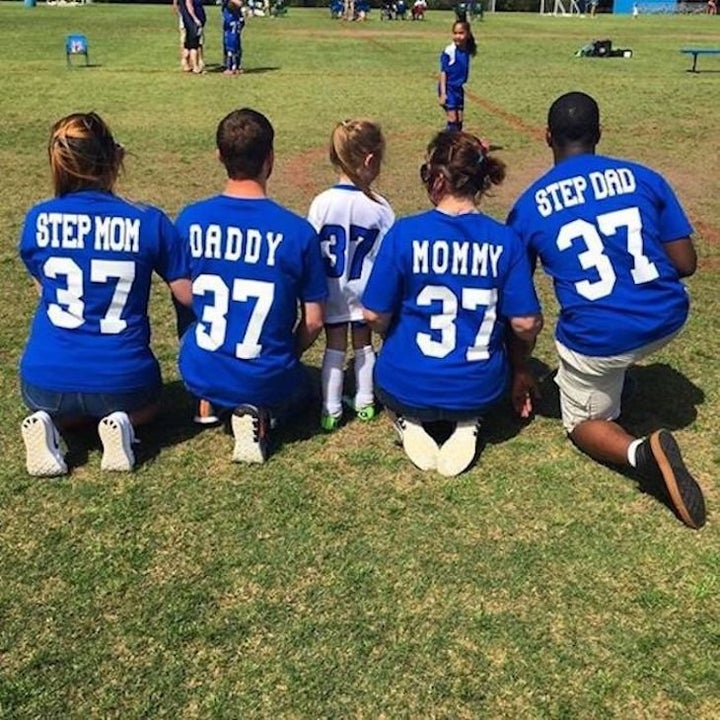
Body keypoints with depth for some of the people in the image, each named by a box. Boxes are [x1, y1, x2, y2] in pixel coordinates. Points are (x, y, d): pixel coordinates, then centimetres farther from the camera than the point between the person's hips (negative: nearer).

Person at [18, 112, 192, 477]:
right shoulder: (150, 222, -10)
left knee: (60, 406, 39)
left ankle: (48, 424, 3)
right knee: (145, 405, 36)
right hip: (121, 381, -1)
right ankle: (121, 423, 1)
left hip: (46, 380, 2)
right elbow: (188, 295, -2)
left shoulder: (38, 219, -3)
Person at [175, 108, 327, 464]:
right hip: (264, 381, -3)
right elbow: (314, 321, -8)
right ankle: (260, 416, -1)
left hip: (198, 374, 4)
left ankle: (213, 404, 11)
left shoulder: (189, 220, -8)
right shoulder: (298, 232, -16)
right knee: (300, 390, 33)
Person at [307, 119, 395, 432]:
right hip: (366, 290, 0)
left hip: (332, 291, 0)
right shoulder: (380, 208, -18)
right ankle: (364, 402, 30)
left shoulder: (321, 203, -16)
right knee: (363, 344, 19)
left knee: (334, 347, 13)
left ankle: (330, 410, 14)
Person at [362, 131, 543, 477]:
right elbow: (526, 323, -8)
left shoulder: (404, 233, -14)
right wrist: (520, 368, 14)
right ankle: (465, 423, 6)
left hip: (408, 387, 0)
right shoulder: (506, 240, -9)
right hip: (481, 392, 1)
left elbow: (375, 315, -10)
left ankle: (410, 421, 4)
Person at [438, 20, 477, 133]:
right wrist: (443, 93, -17)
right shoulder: (449, 51, -17)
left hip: (459, 88, 6)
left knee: (459, 120, 10)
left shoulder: (467, 51, 1)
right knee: (452, 120, -9)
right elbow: (443, 72, -14)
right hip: (448, 88, -6)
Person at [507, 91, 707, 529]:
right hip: (668, 321, 4)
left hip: (599, 340, -3)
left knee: (584, 420, 20)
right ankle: (613, 381, 42)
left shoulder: (530, 205, 0)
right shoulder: (645, 178, 1)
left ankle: (639, 451, -11)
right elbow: (686, 264, 2)